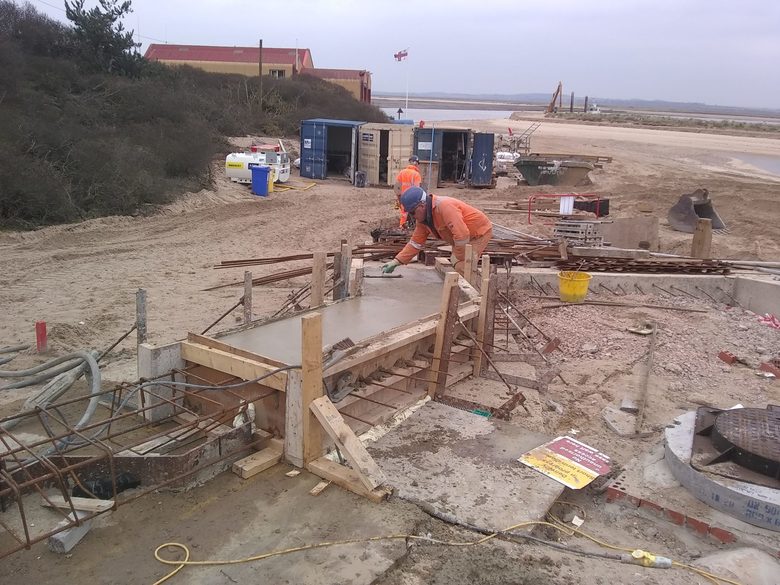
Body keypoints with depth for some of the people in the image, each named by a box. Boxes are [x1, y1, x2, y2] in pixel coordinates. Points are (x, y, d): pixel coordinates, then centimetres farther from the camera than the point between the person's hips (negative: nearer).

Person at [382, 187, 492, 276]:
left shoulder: (444, 206, -33)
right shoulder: (422, 217, -3)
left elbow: (462, 235, -36)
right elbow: (415, 243, 4)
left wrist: (458, 258, -21)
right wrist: (396, 261, -3)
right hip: (465, 236, 9)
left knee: (461, 267, -22)